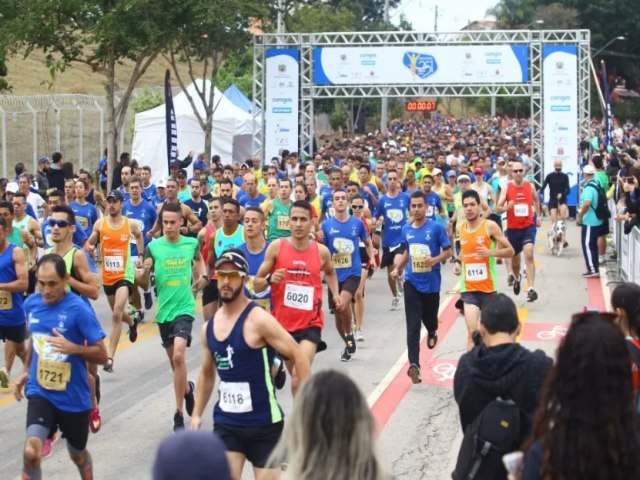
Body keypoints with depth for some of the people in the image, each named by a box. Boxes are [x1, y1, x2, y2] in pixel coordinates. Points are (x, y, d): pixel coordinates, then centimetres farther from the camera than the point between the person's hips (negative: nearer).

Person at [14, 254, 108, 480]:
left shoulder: (79, 309, -17)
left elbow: (102, 355, -15)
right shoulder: (31, 303, -3)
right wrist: (26, 371, 20)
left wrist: (72, 348, -30)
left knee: (78, 455, 20)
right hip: (40, 392, 2)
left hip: (73, 397, -2)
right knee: (31, 452, -20)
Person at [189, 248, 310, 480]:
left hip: (264, 424, -5)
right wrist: (197, 413, 15)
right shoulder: (209, 327, 6)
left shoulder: (259, 320, -14)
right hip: (226, 422, 5)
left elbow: (298, 355, -13)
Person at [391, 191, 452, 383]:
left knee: (429, 318, 17)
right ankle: (414, 365, -16)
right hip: (412, 283, 2)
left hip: (431, 283, -2)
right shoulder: (406, 229, 4)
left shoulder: (436, 228, -9)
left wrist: (436, 259, -23)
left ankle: (432, 332, 54)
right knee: (413, 326, -8)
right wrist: (397, 268, 9)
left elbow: (448, 251, -5)